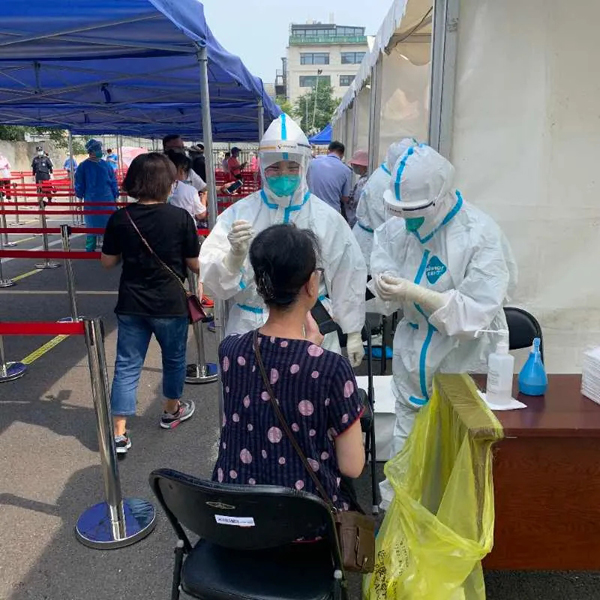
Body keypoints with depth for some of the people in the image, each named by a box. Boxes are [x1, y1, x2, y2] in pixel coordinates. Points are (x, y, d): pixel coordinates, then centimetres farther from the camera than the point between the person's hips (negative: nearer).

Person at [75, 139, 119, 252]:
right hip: (91, 201, -3)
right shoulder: (83, 166, -4)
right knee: (92, 226, 5)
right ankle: (90, 249, 16)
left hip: (108, 200, 3)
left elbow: (113, 181, 8)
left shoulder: (106, 165, 4)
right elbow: (79, 183, 2)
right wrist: (80, 196, 2)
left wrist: (115, 196, 5)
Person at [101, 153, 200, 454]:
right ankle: (172, 411, 40)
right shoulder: (180, 217, -13)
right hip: (170, 305, -2)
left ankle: (119, 433, 10)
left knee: (126, 365, 9)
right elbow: (195, 264, -6)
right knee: (173, 359, 20)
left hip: (131, 305, 2)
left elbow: (108, 262, 3)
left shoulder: (120, 218, -5)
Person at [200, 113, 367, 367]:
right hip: (250, 330, 0)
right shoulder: (238, 214, -5)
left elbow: (348, 277, 6)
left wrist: (353, 333, 10)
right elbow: (214, 281, -9)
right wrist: (235, 255, -29)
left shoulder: (327, 218, -2)